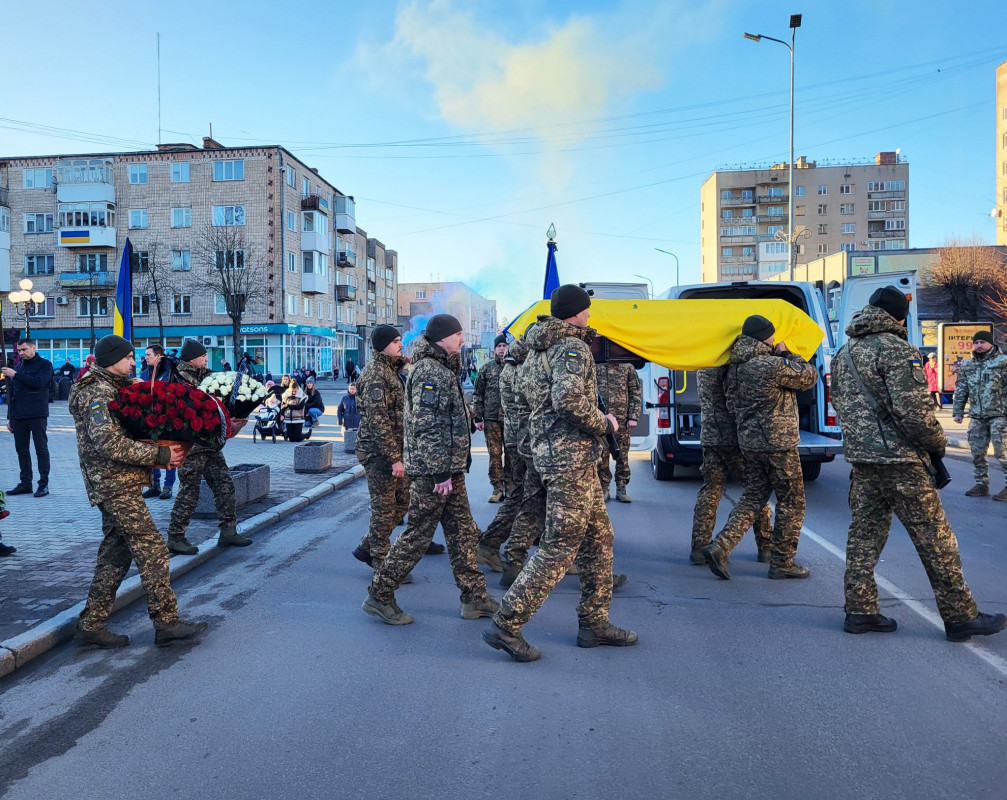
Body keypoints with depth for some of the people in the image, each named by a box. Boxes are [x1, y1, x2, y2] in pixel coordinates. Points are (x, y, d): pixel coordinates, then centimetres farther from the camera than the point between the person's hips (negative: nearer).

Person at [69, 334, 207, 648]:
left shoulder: (112, 389, 18)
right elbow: (109, 442, -26)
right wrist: (159, 454, -22)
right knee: (152, 550, -9)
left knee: (115, 555, 13)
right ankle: (166, 623, -4)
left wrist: (162, 451, 4)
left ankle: (91, 626, 20)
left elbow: (129, 433, 21)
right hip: (116, 485, -10)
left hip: (116, 486, 10)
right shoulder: (98, 394, -13)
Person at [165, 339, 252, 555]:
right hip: (191, 445, -8)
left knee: (225, 485, 9)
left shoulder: (205, 376, 13)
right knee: (189, 492, -1)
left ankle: (228, 531, 17)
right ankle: (175, 537, 12)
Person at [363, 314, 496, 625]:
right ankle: (379, 596, 11)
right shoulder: (431, 372, -15)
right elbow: (425, 427, -22)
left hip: (450, 470, 10)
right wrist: (440, 472, -22)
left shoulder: (442, 370, 18)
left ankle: (475, 596, 21)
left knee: (463, 532, 12)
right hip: (434, 471, -10)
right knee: (418, 535, -2)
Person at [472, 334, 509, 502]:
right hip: (491, 418, 1)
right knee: (494, 454, 3)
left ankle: (510, 486, 16)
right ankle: (497, 488, 11)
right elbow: (477, 393, 7)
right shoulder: (487, 368, 7)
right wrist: (478, 417, 2)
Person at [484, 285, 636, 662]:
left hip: (550, 450, 10)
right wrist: (603, 424, -14)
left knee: (599, 537, 16)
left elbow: (528, 389, 26)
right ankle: (506, 625, -1)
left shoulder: (537, 349, 16)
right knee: (561, 546, -5)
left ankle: (594, 623, 24)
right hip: (571, 456, -10)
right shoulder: (572, 347, -13)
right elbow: (568, 398, -29)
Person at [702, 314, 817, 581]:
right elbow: (809, 377, -6)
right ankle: (781, 563, 16)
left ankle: (720, 547, 2)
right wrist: (787, 354, 5)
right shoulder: (773, 365, -18)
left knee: (753, 497, 15)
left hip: (749, 441, 8)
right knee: (791, 504, 8)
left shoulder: (736, 368, 6)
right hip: (778, 442, -8)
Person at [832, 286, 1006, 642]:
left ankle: (860, 610, 14)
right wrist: (937, 444, -3)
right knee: (934, 537, 2)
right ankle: (960, 616, 11)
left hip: (859, 456, 8)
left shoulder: (844, 352, 13)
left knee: (864, 532, 11)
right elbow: (912, 409, -18)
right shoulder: (896, 349, -12)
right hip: (899, 459, -8)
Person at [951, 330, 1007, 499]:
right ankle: (981, 484, 19)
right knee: (977, 452, 8)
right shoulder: (967, 366, 13)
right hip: (977, 417, 6)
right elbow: (961, 390, 16)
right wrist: (958, 411, 11)